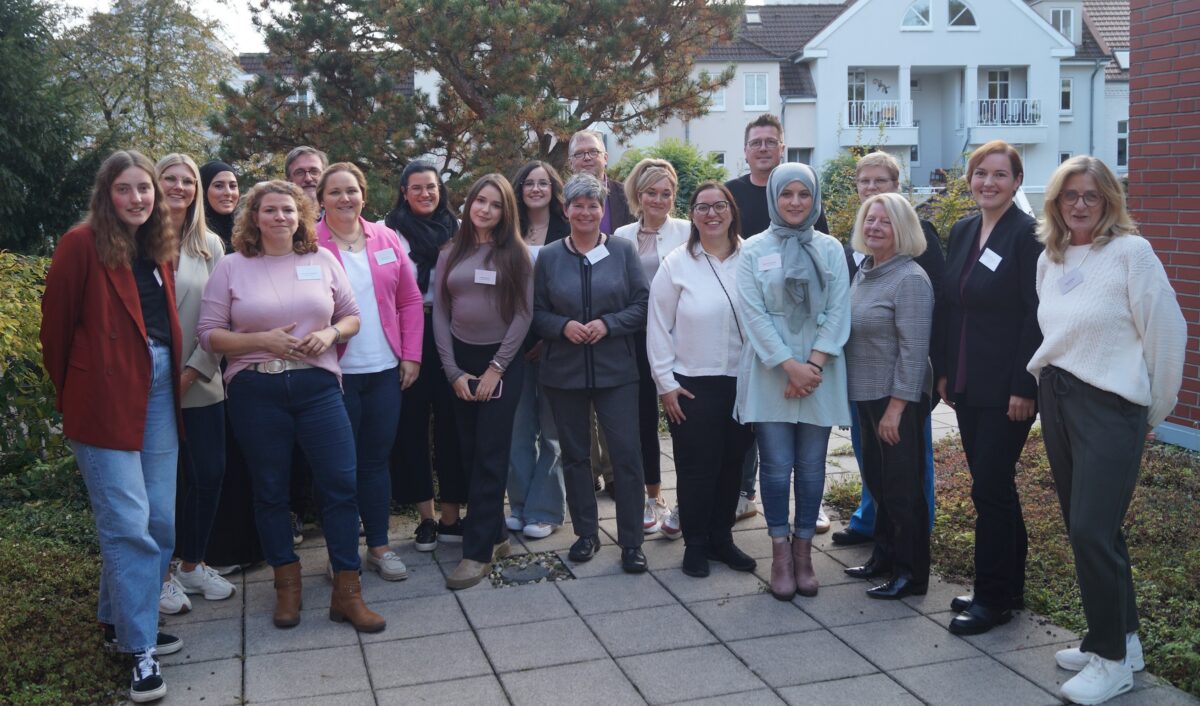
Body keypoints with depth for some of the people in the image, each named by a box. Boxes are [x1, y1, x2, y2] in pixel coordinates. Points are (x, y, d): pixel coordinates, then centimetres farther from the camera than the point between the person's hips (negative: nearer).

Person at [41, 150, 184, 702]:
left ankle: (120, 620, 28)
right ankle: (140, 648, 5)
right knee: (128, 523, -5)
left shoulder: (159, 247, 13)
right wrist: (68, 392, 5)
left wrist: (175, 375, 11)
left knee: (161, 522, 10)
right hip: (107, 397, -7)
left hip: (159, 391, 7)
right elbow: (56, 324, -3)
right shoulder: (83, 244, -7)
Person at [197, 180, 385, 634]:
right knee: (270, 490, 9)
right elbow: (210, 335, -2)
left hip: (317, 386, 1)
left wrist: (330, 333, -8)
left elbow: (352, 317, 13)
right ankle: (287, 586, 27)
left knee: (341, 484, -4)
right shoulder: (232, 267, 3)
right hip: (255, 391, -1)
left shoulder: (323, 261, 8)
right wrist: (263, 340, -14)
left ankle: (347, 592, 7)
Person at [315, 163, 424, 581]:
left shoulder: (386, 239, 7)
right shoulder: (309, 244, -4)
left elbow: (410, 300, 9)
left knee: (377, 460, 11)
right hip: (336, 373, -3)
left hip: (385, 371, 3)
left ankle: (379, 546, 23)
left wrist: (411, 355, 2)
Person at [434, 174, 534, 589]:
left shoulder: (515, 254, 0)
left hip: (502, 361, -3)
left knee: (490, 456, -6)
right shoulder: (450, 255, 9)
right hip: (460, 362, 4)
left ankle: (479, 551, -2)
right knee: (470, 453, 5)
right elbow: (440, 314, 6)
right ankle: (494, 534, 18)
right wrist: (452, 371, -3)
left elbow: (523, 314, -5)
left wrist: (496, 367, -10)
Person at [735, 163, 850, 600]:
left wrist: (813, 364, -11)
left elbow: (838, 310, 0)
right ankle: (781, 554, 10)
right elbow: (754, 314, -6)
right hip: (770, 372, -2)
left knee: (811, 465, 6)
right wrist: (790, 366, -13)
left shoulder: (830, 249, 6)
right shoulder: (754, 250, 1)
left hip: (819, 372, 2)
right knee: (776, 466, -1)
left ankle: (803, 550, 17)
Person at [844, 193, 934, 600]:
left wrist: (896, 407, -20)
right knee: (876, 479, 18)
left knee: (902, 487, 1)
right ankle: (884, 556, 33)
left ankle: (910, 574, 14)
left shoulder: (910, 278, -15)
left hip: (899, 399, -8)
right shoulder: (863, 272, 9)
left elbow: (913, 350, -19)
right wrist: (862, 399, 13)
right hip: (867, 394, 8)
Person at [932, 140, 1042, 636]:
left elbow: (1036, 317, -14)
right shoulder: (961, 232, 11)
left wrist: (1025, 387, -17)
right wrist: (943, 371, 11)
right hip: (967, 386, 7)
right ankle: (1009, 586, 27)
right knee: (994, 486, 14)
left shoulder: (1027, 235, -11)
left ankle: (993, 598, 9)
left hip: (1007, 389, -7)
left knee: (990, 487, -4)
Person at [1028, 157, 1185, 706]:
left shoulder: (1130, 251, -9)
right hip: (1056, 400, 7)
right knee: (1083, 527, 12)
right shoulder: (1050, 258, 9)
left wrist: (1151, 411, 0)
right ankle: (1121, 636, 28)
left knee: (1092, 529, -8)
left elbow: (1166, 332, -7)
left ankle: (1113, 659, 9)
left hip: (1108, 406, -7)